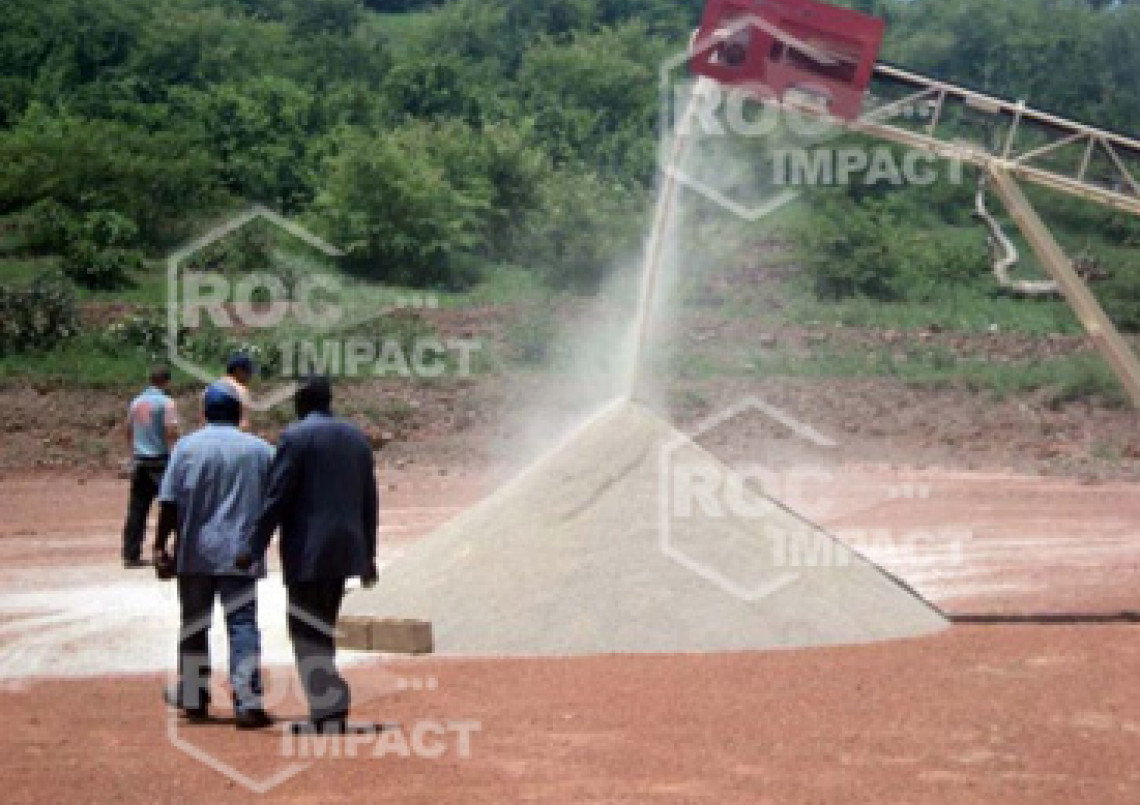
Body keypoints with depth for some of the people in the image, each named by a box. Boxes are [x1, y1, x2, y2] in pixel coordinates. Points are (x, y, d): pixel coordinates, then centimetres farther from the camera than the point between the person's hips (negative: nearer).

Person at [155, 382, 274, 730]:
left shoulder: (187, 447, -2)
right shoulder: (259, 449, 0)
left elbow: (170, 503, -5)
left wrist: (160, 546, 0)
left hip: (194, 555, 1)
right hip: (241, 554, -1)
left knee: (194, 625, 15)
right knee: (242, 625, -3)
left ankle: (192, 696, 25)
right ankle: (249, 703, -12)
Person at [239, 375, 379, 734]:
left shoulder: (296, 437, -9)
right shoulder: (356, 436, 11)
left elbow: (276, 498, -12)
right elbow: (369, 500, 14)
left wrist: (254, 547, -7)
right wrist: (368, 553, 21)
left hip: (308, 552, -7)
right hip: (345, 549, 7)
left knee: (307, 632, -2)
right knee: (322, 629, 16)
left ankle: (331, 709, -9)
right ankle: (325, 708, 17)